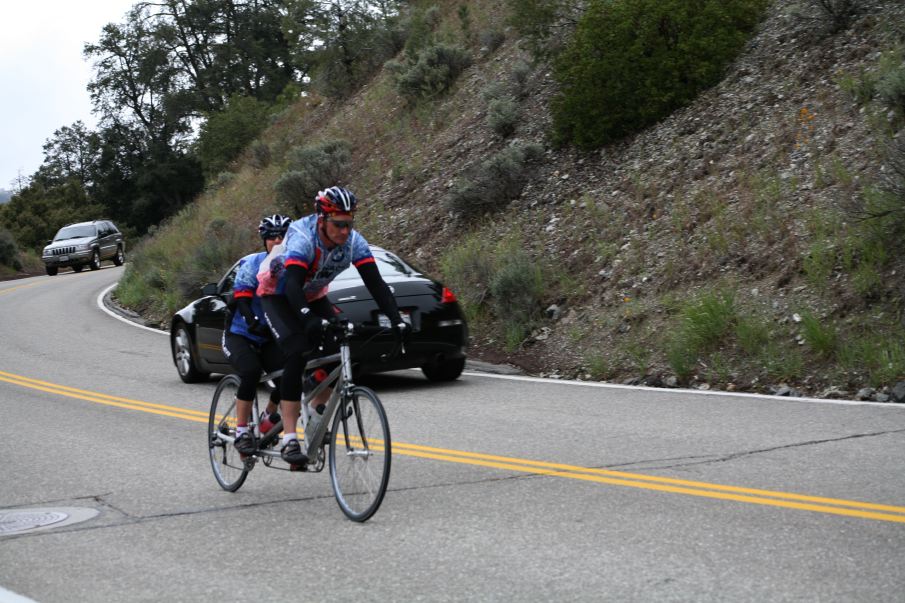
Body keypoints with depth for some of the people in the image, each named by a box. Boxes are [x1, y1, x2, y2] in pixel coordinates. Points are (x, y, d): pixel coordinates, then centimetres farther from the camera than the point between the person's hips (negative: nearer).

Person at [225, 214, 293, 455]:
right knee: (251, 372, -31)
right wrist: (253, 323, -40)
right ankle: (242, 432, -21)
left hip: (269, 338, 3)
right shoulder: (253, 264, -13)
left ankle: (269, 418, 11)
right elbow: (242, 300, -22)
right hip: (240, 334, -3)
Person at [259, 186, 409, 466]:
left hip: (312, 296, 6)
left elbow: (376, 283, -23)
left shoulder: (353, 241, -20)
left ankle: (316, 412, 12)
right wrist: (309, 319, -62)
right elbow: (293, 285, -46)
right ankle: (289, 440, -24)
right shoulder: (303, 237, -35)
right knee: (298, 356, -25)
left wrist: (396, 320, -36)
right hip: (278, 295, -6)